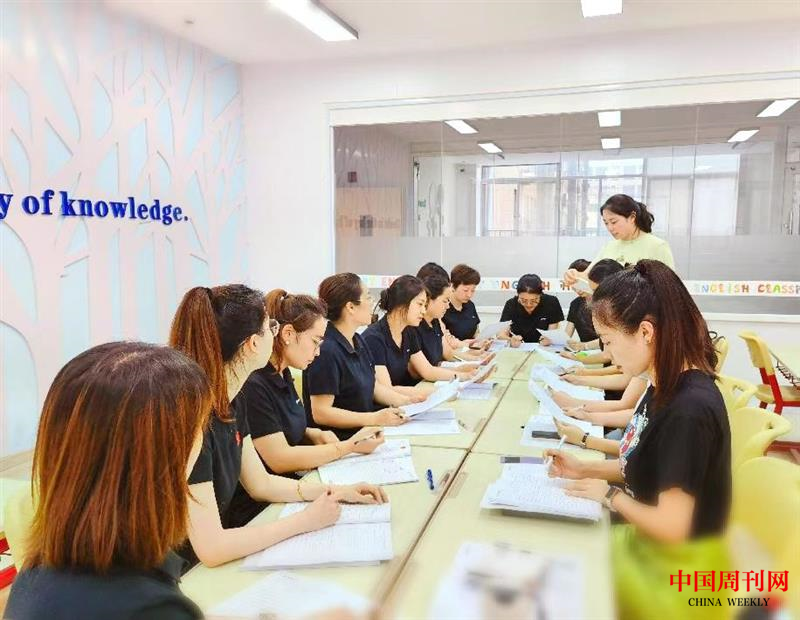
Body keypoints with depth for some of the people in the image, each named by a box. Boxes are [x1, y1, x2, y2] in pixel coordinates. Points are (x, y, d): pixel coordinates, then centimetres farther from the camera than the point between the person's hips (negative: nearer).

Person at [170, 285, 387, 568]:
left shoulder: (232, 404, -2)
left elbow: (261, 483, 11)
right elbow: (210, 549, -28)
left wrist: (339, 491, 1)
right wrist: (306, 520, -18)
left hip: (219, 557, 8)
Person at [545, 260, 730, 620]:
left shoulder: (689, 409, -30)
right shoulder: (665, 387, 0)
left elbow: (670, 527, -27)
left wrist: (609, 494, -13)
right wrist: (585, 468, 2)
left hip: (669, 571, -8)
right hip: (644, 541, 8)